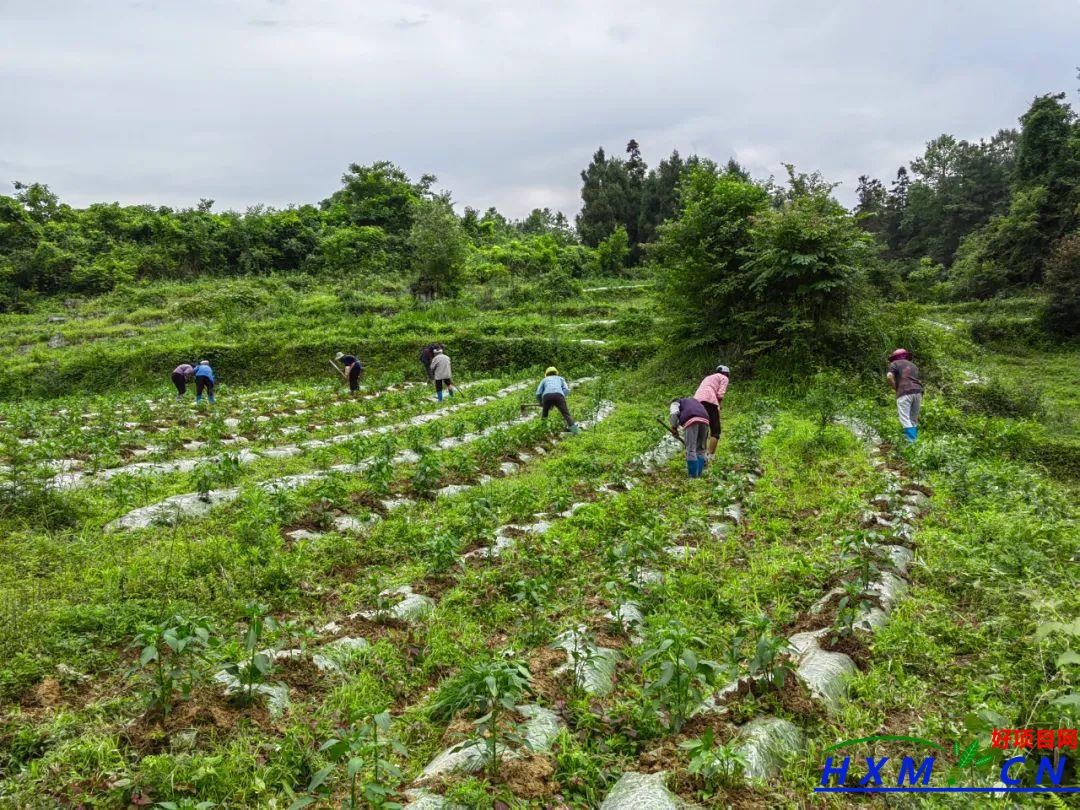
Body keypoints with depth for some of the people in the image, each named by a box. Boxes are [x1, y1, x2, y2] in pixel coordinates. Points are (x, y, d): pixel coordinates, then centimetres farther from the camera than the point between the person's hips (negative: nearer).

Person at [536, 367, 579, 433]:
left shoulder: (544, 380, 37)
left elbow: (538, 394, 24)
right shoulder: (560, 378, 38)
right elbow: (566, 390, 17)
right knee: (566, 413, -4)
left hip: (546, 395, 1)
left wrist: (541, 403, 40)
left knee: (544, 415, 22)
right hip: (558, 395, -1)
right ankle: (574, 429, -20)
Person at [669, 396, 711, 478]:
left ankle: (693, 477, -9)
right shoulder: (692, 400, 40)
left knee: (691, 450, -5)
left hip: (691, 421, -6)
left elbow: (674, 414, 0)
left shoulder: (675, 403, 24)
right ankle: (699, 476, 10)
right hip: (704, 420, 6)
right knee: (700, 450, 13)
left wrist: (673, 427, 3)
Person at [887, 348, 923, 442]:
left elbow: (889, 376, -6)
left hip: (904, 393, -5)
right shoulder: (913, 365, 29)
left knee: (905, 420, -8)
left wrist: (895, 388, 7)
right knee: (914, 420, 12)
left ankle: (912, 442, -19)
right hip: (918, 391, 5)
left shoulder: (894, 364, 13)